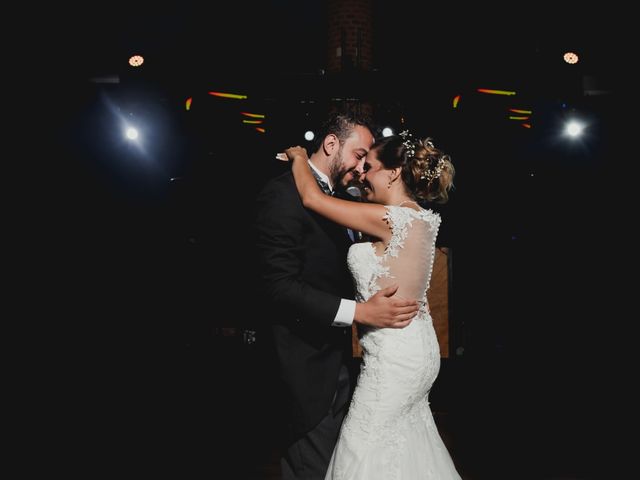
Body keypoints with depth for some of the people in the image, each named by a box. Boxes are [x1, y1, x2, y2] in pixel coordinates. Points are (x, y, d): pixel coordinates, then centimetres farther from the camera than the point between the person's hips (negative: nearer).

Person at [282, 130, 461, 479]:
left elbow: (311, 198, -16)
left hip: (393, 355, -9)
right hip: (418, 348, 9)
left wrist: (298, 157, 3)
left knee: (365, 447, 4)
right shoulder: (417, 218, 5)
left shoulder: (389, 219, -21)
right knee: (403, 439, 21)